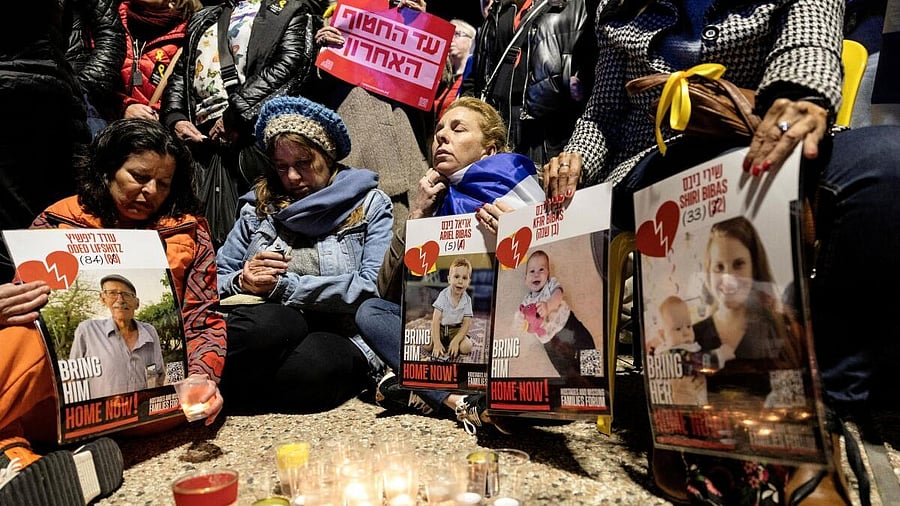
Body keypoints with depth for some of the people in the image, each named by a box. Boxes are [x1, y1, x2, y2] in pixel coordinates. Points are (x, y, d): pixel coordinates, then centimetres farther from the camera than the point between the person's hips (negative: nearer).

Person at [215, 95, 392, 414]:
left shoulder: (370, 205, 8)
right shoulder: (258, 207, 18)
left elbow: (373, 286, -7)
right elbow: (215, 282, 17)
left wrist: (283, 286, -10)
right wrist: (242, 282, -7)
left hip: (338, 337, -1)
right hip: (270, 330, 1)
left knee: (311, 367, -37)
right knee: (266, 323, -36)